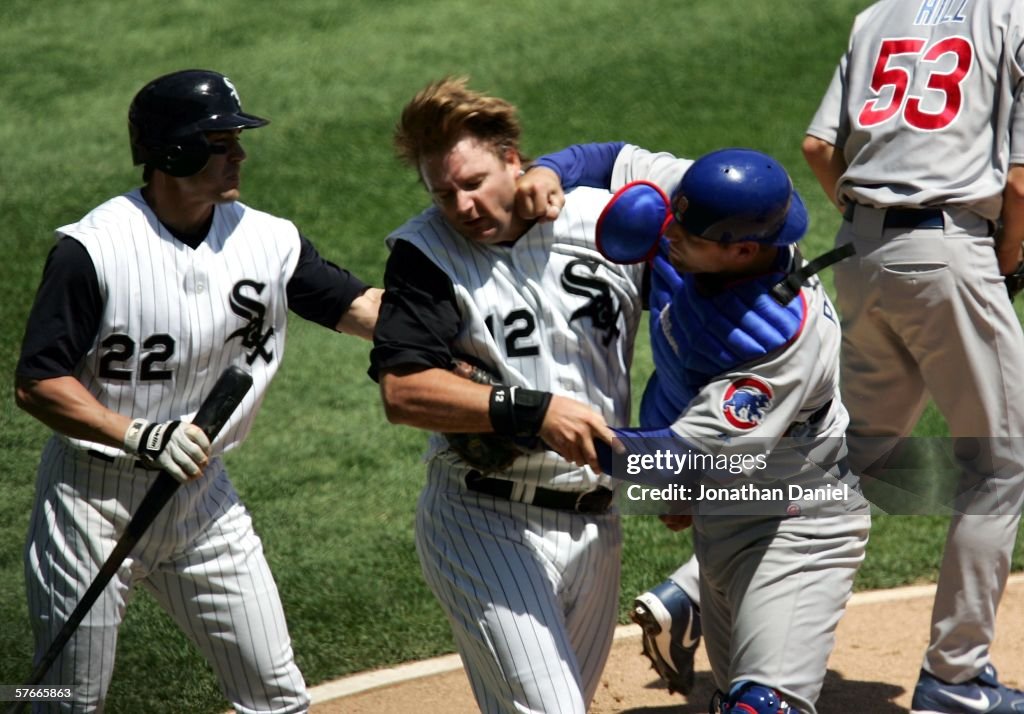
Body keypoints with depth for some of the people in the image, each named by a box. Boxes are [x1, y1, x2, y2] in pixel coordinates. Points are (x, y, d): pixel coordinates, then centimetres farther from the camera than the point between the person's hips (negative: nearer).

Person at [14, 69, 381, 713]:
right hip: (93, 499, -4)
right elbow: (37, 384, -16)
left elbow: (365, 309, -6)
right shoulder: (93, 248, -15)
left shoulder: (269, 241, -2)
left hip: (202, 501, 4)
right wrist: (140, 435, -28)